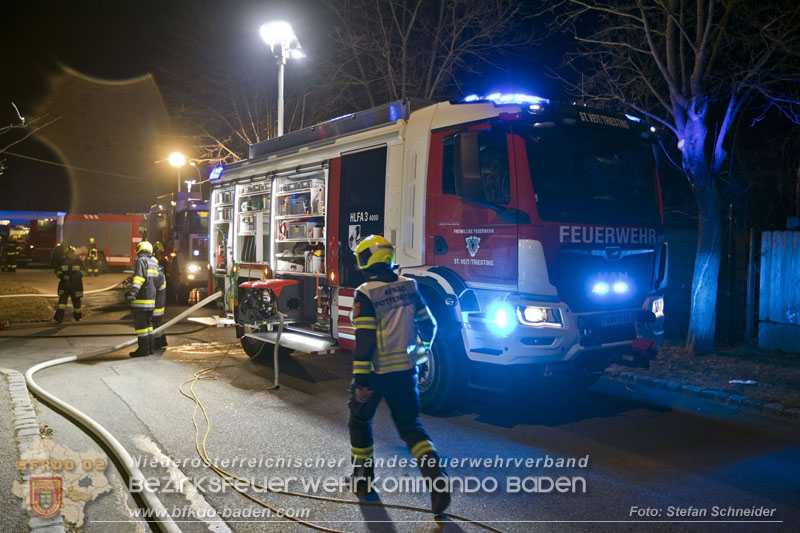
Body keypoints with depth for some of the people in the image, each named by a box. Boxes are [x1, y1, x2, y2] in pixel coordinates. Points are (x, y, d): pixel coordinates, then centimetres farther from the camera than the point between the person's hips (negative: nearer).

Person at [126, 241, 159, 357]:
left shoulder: (141, 261, -9)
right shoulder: (154, 262, 17)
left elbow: (139, 277, -22)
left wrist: (133, 291, -29)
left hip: (142, 297, -8)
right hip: (151, 297, 8)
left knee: (140, 323, -5)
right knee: (148, 322, 16)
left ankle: (144, 348, -5)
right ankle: (151, 346, 18)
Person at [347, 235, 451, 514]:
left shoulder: (366, 292, -13)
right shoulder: (409, 286, 3)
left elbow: (364, 338, -19)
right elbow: (428, 324, 10)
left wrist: (360, 379, -17)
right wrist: (420, 350, 28)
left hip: (376, 372, -4)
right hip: (405, 369, 4)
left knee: (360, 420, 19)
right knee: (410, 425, 12)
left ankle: (362, 477, 29)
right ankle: (435, 475, -7)